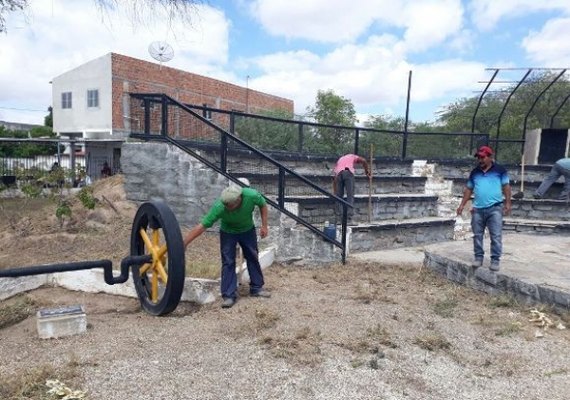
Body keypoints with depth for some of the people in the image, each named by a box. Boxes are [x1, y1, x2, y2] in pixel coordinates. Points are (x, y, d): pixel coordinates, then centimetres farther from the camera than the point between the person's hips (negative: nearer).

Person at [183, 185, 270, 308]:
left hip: (248, 230, 2)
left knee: (253, 258, 11)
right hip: (228, 232, -2)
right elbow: (201, 226, -35)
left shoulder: (252, 195, -36)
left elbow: (263, 205, -12)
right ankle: (229, 295, 2)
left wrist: (264, 226, -11)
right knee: (228, 262, -6)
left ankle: (256, 288, 27)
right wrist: (184, 244, -37)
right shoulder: (219, 207, -38)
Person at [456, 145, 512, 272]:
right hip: (478, 209, 4)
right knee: (477, 235, 8)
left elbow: (506, 186, 2)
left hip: (495, 208, -3)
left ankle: (495, 260, 4)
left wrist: (507, 203, -6)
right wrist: (462, 205, 9)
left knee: (496, 236, -3)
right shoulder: (475, 172, 10)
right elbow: (468, 189, 13)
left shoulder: (500, 170, 1)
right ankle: (478, 258, 18)